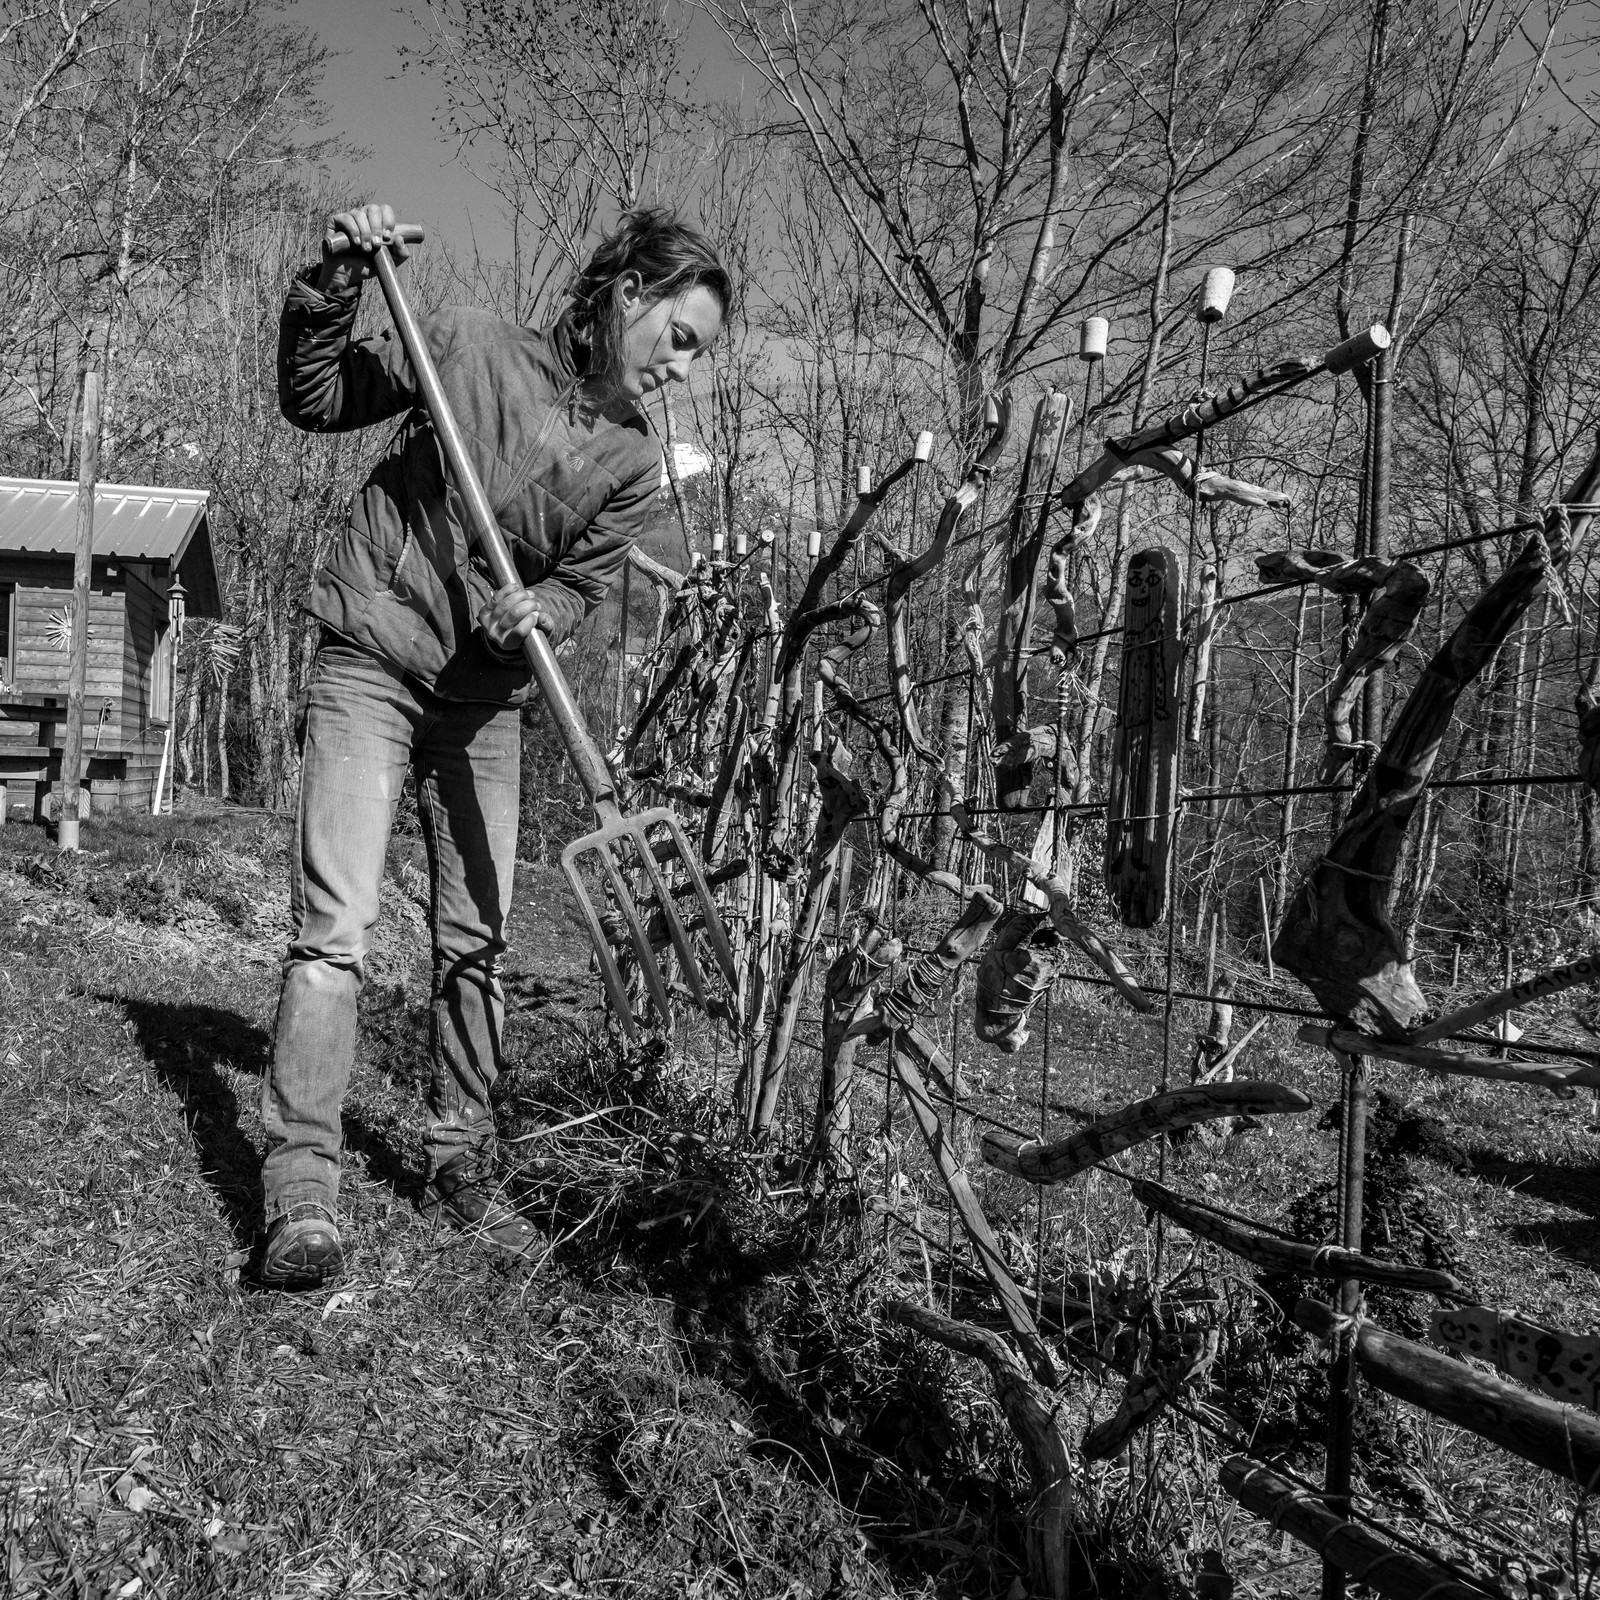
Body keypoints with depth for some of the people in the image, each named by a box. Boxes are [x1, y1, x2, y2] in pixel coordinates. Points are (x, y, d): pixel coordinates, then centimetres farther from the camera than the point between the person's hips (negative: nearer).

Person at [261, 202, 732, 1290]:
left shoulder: (636, 470, 1)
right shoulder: (472, 347, -6)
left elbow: (576, 589, -2)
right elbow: (314, 401, 3)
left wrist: (533, 615, -24)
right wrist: (335, 288, -12)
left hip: (484, 704, 4)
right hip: (368, 669, -3)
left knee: (478, 941, 6)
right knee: (335, 926, -11)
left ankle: (462, 1163, 21)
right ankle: (302, 1191, -5)